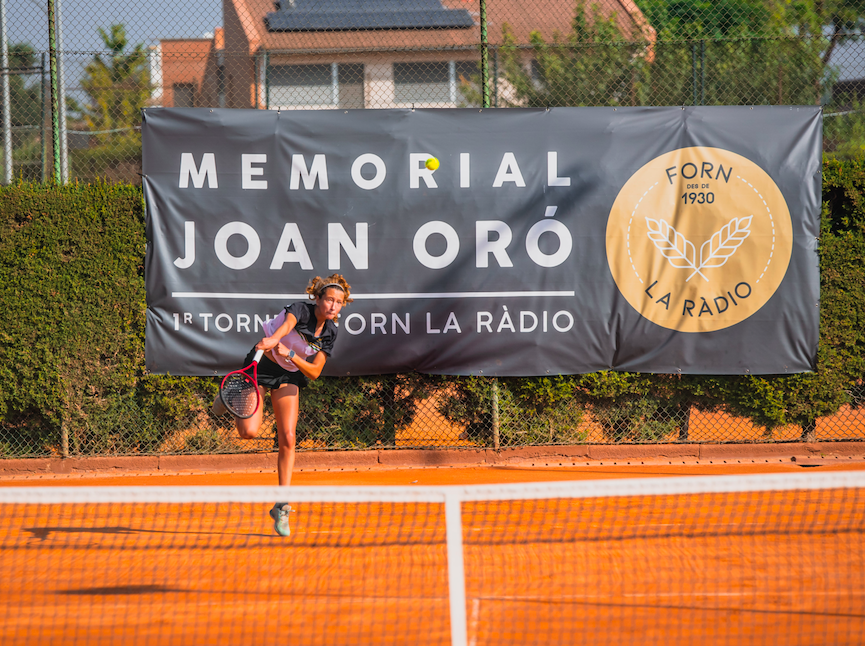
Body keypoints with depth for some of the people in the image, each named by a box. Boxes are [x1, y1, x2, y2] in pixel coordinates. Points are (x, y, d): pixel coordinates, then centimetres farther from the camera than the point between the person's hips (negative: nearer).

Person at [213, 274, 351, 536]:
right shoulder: (300, 310, -23)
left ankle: (281, 507, 1)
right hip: (262, 367, -4)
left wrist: (290, 355, -29)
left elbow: (315, 372, -11)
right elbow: (286, 325, -46)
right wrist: (273, 339, -69)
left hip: (289, 377, 4)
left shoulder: (330, 333, -8)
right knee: (249, 432, -16)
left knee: (287, 439, -6)